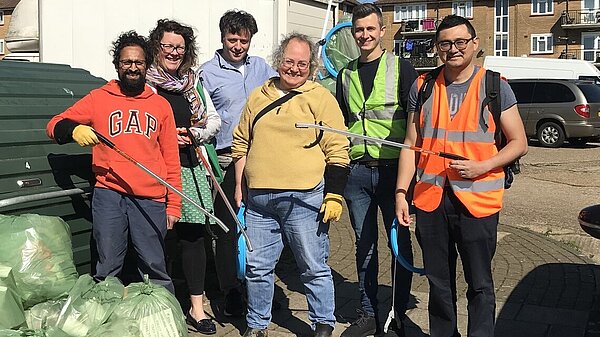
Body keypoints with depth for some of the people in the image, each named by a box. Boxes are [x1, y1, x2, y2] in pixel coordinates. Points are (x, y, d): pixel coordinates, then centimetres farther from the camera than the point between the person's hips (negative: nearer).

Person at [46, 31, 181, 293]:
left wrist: (173, 203, 6)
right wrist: (73, 129, -14)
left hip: (151, 199, 1)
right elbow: (54, 125, 10)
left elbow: (171, 158, 13)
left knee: (155, 268, 1)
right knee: (108, 269, 0)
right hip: (109, 195, 0)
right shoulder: (99, 99, 11)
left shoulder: (161, 105, 15)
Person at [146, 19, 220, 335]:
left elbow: (214, 119, 17)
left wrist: (193, 133, -1)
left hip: (191, 166, 4)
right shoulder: (143, 81, 1)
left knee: (193, 234, 4)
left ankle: (196, 308, 13)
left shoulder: (194, 81, 16)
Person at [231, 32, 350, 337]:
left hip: (303, 199, -4)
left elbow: (337, 152, -3)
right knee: (257, 267, 11)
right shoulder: (258, 96, 13)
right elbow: (241, 143, 20)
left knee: (314, 268, 5)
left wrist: (334, 196, -9)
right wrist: (240, 186, 16)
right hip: (258, 199, 4)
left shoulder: (321, 98, 0)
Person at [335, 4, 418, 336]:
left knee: (400, 243, 5)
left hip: (392, 168, -3)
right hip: (356, 171, 4)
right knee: (364, 245, 10)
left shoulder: (401, 68, 0)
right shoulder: (345, 74, 13)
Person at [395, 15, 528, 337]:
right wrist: (401, 192, 1)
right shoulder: (423, 87, 7)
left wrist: (482, 166, -15)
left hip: (477, 200, -3)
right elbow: (410, 145, 8)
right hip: (430, 199, 3)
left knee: (480, 285, 6)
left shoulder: (495, 87, -1)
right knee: (438, 282, 14)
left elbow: (519, 143, 1)